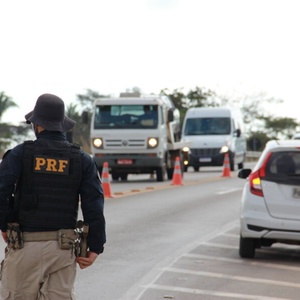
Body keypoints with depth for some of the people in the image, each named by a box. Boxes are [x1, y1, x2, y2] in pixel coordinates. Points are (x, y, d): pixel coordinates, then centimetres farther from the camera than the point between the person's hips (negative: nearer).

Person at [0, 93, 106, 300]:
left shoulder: (20, 154, -3)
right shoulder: (82, 160, 4)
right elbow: (94, 205, -3)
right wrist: (95, 248, -1)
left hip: (25, 245, -2)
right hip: (63, 247, 2)